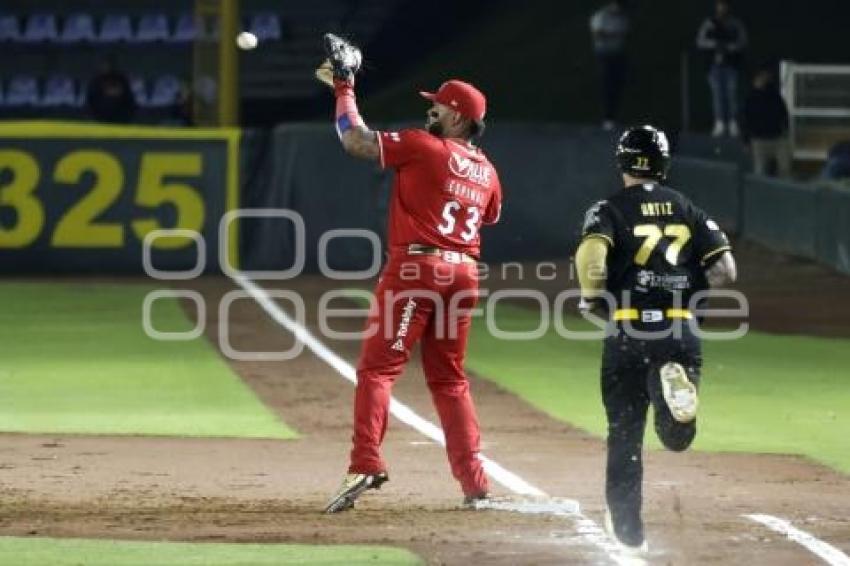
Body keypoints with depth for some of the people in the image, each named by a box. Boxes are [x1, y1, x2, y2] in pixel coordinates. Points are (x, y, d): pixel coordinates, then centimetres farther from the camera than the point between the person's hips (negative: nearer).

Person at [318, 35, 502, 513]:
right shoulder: (487, 171, 13)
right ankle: (475, 483, 11)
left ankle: (366, 464, -20)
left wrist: (345, 87, 3)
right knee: (450, 379, 14)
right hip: (464, 275, 7)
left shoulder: (423, 146, -7)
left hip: (416, 268, -7)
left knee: (378, 367, -6)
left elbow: (355, 140, -8)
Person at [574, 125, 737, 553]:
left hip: (629, 330, -2)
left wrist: (591, 298, 0)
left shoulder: (610, 210, 2)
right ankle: (676, 386, -29)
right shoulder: (687, 209, 12)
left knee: (625, 435, 7)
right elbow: (725, 271, 6)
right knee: (676, 437, 3)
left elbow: (590, 257, -18)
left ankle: (627, 530, 6)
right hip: (681, 330, 2)